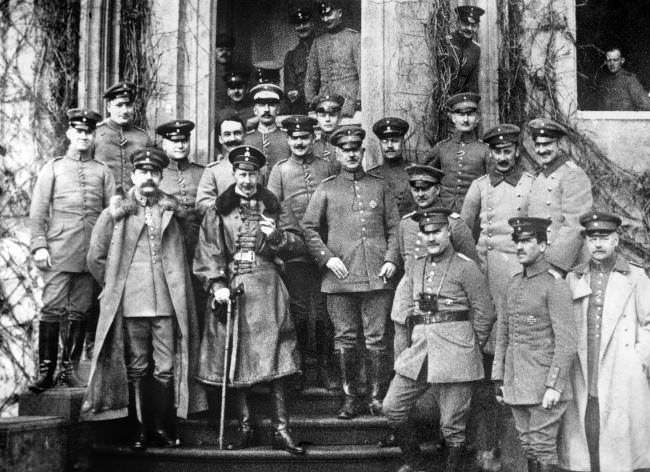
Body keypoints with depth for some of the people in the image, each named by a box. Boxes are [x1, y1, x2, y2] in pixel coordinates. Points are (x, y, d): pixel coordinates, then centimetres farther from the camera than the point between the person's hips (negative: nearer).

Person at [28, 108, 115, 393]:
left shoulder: (103, 172, 13)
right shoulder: (52, 169, 9)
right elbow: (37, 212, 5)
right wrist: (39, 246, -5)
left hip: (91, 255, 2)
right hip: (58, 253, -2)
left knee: (79, 312, 5)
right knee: (53, 309, -7)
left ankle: (71, 369, 13)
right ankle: (46, 371, -2)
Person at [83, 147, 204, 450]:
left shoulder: (171, 212, 9)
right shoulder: (115, 213, 4)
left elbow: (180, 257, 17)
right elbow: (95, 257, 10)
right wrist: (115, 285, 11)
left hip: (167, 303, 1)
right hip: (131, 305, -1)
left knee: (166, 368, 1)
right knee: (136, 369, 4)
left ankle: (162, 429, 11)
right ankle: (137, 431, 11)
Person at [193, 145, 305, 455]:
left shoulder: (272, 207, 10)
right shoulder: (219, 211, 7)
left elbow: (299, 244, 8)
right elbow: (207, 252, 1)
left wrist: (277, 236, -11)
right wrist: (217, 284, -12)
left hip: (267, 288, 0)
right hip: (232, 288, 0)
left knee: (274, 361, -6)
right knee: (236, 360, 2)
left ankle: (281, 430, -2)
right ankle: (245, 427, 14)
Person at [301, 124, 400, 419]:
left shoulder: (379, 186, 12)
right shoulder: (326, 189, 8)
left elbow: (394, 227, 12)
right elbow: (309, 228, 6)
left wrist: (391, 259, -2)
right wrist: (327, 258, -6)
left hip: (377, 276, 0)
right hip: (340, 277, 0)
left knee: (377, 339, 2)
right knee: (345, 340, 4)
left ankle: (377, 397, 12)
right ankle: (350, 398, 14)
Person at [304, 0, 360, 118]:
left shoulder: (354, 37, 2)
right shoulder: (318, 42, 15)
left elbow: (363, 73, -3)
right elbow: (311, 77, 19)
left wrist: (359, 100, -11)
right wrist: (311, 102, 11)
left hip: (348, 102, -4)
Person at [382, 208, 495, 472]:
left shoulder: (465, 267, -5)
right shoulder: (415, 266, 12)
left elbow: (484, 313, -2)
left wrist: (470, 348, 3)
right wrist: (415, 344, 13)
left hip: (454, 355, -6)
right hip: (418, 351, 6)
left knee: (452, 425, 1)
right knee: (392, 408, 4)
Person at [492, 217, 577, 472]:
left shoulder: (555, 284, -10)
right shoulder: (514, 283, 12)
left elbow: (567, 341, -15)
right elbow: (502, 333, 16)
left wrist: (554, 386, -19)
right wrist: (498, 378, 13)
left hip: (544, 383, -7)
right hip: (516, 383, 7)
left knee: (543, 447, -2)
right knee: (527, 445, 13)